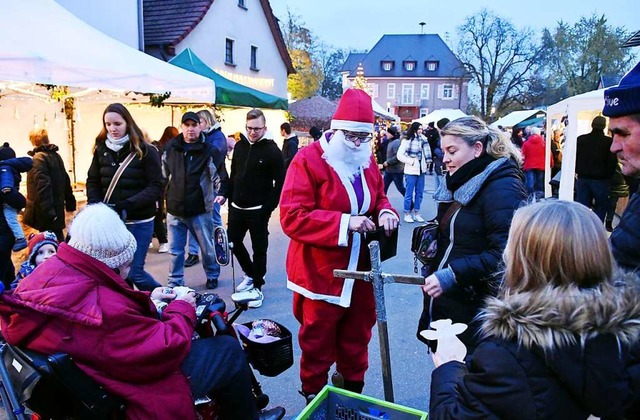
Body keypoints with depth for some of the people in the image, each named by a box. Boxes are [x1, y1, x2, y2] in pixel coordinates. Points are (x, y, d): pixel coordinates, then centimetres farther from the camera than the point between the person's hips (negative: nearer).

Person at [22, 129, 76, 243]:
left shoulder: (38, 158, -13)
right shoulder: (56, 156, 11)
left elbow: (43, 186, -21)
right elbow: (66, 180, 15)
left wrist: (47, 210, -24)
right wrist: (70, 201, 20)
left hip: (47, 212, -8)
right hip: (57, 207, 8)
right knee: (57, 236, 16)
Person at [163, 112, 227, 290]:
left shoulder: (209, 151, -6)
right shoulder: (170, 149, 4)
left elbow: (220, 176, -5)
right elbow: (162, 175, 15)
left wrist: (221, 193, -20)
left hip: (200, 210, -2)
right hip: (174, 210, 3)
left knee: (207, 247, 13)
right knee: (175, 250, 10)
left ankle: (212, 275, 36)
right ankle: (175, 282, 25)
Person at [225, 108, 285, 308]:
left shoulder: (272, 150, -10)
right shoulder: (240, 146, 7)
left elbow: (280, 182, -12)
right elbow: (233, 174, 14)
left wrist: (269, 207, -17)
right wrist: (230, 198, 8)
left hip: (258, 210, -6)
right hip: (237, 207, 6)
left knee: (259, 249, 3)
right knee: (233, 242, 16)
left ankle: (257, 286, 17)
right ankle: (250, 273, 37)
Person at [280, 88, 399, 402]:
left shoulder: (367, 161, 6)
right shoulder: (308, 160, -15)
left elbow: (379, 198, 18)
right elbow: (292, 217, -21)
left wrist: (385, 213, -7)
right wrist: (345, 222, -27)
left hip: (361, 271, 6)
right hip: (320, 273, -6)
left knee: (357, 339, 21)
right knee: (318, 343, 11)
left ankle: (353, 395, 41)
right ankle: (314, 398, 33)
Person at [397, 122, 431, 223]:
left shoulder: (423, 140, 7)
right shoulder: (407, 140, -7)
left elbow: (426, 152, 17)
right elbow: (400, 155, -11)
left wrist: (427, 163, 3)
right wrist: (411, 161, -11)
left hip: (421, 170, 5)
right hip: (411, 170, -5)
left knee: (419, 193, 10)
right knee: (409, 193, 1)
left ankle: (416, 213, 21)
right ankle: (407, 214, 12)